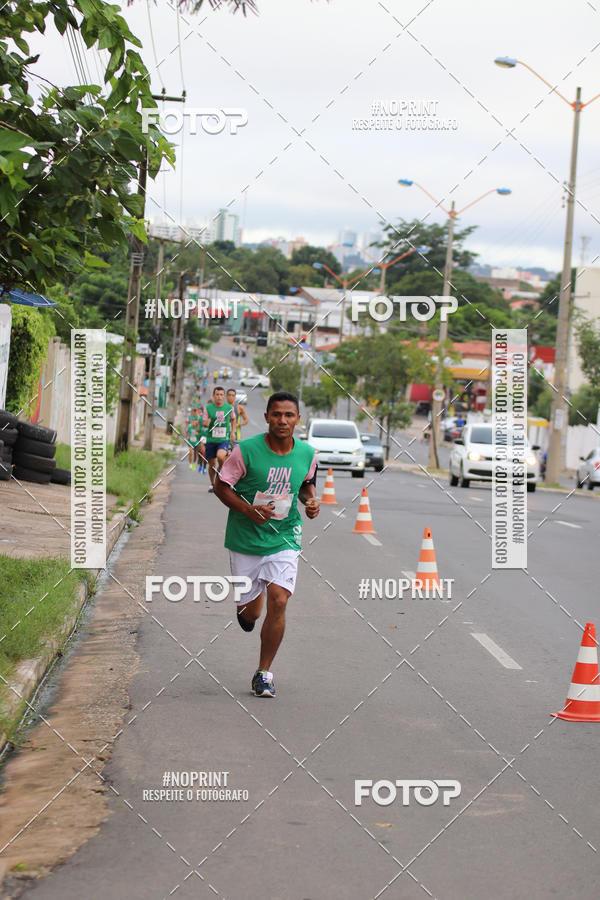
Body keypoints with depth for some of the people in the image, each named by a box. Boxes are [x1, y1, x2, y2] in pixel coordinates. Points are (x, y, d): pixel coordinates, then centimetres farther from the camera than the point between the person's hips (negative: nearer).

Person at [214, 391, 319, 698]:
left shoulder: (307, 454, -3)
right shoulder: (246, 450, -14)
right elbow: (221, 486, -6)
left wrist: (311, 501, -4)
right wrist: (248, 510, -20)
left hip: (284, 539, 1)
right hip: (245, 539, -1)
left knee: (278, 601, -16)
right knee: (249, 613, 9)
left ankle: (264, 673, -2)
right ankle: (249, 603, 50)